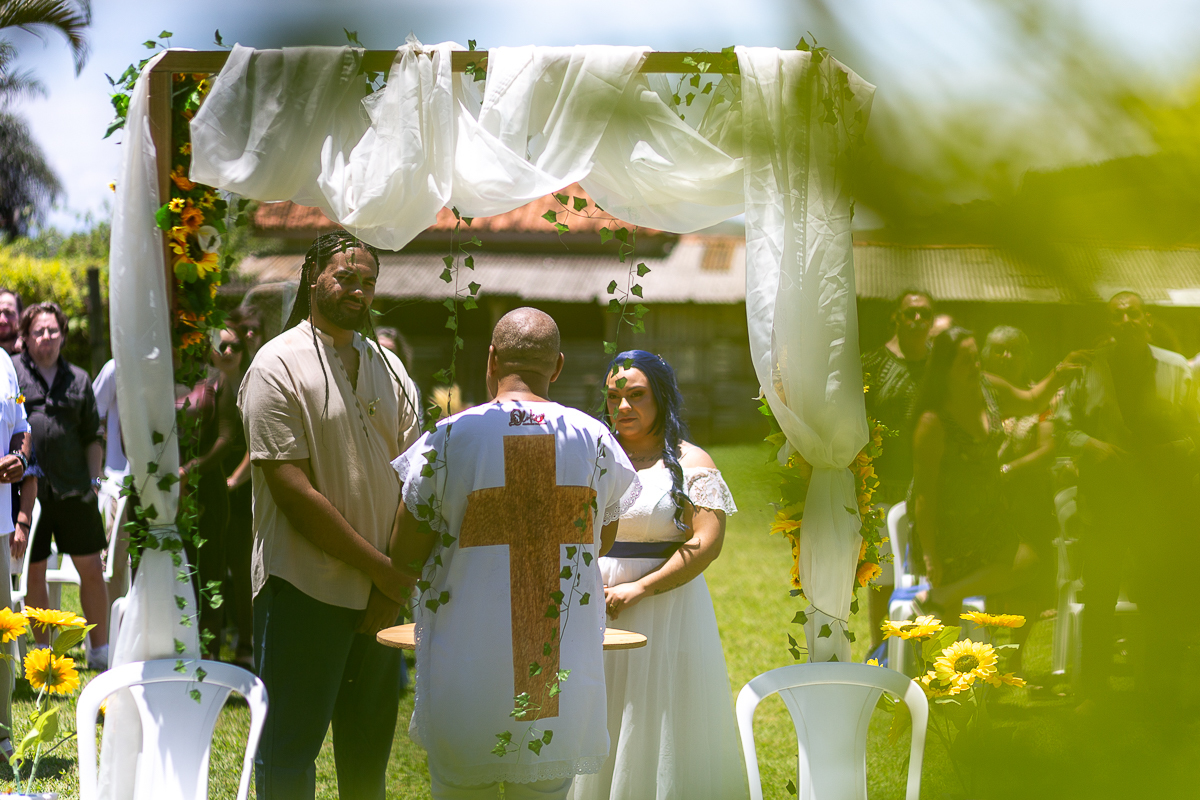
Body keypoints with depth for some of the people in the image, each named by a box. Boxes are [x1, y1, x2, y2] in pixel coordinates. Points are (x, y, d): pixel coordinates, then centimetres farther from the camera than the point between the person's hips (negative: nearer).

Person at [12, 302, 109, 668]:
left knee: (92, 570, 3)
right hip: (28, 489, -2)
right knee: (34, 572, 6)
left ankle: (100, 651, 13)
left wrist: (93, 478, 7)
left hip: (73, 490, 2)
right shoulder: (11, 372, 2)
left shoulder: (78, 379, 12)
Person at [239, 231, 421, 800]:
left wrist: (395, 587, -5)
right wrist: (381, 568, -13)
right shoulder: (278, 365, -7)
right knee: (290, 750, 0)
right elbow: (294, 491, -14)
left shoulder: (390, 369, 12)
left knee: (369, 753, 12)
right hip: (304, 590, -6)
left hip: (380, 596, 6)